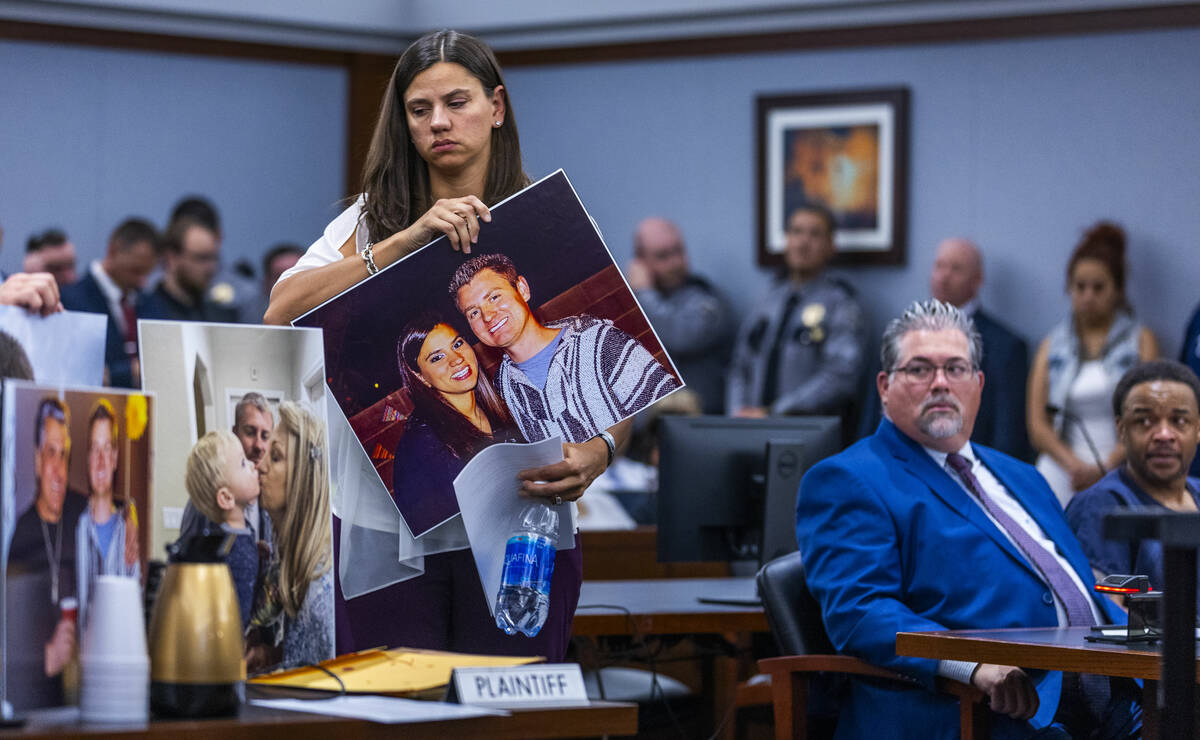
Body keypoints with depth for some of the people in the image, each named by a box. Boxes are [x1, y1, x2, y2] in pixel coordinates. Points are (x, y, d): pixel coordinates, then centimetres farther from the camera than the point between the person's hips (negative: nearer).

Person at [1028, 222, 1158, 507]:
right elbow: (1037, 425, 7)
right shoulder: (1052, 346, 15)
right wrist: (1074, 465, -11)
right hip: (1060, 478, 1)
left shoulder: (1140, 341, 10)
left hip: (1119, 475, -1)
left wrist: (1106, 468, -13)